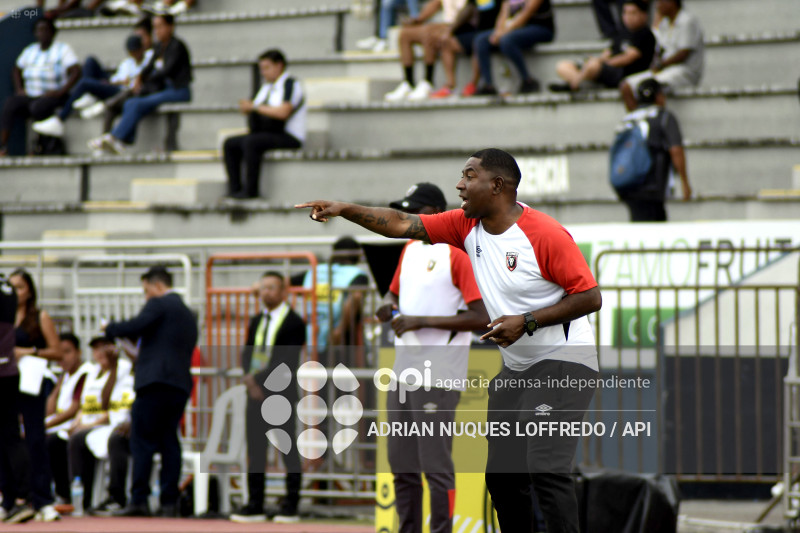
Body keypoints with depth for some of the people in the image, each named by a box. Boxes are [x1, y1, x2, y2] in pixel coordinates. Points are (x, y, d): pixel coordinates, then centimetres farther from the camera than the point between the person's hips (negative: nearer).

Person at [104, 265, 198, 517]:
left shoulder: (159, 305, -3)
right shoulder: (188, 314, 23)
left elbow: (135, 327, -17)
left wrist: (110, 328, 2)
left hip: (155, 381, -8)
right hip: (181, 382, 8)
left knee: (142, 441, -7)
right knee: (169, 441, 7)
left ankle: (139, 500, -13)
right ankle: (169, 502, 2)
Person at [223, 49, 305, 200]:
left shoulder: (290, 84, -11)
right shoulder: (267, 85, 19)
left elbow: (283, 112, -25)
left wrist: (255, 107, -20)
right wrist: (247, 107, -4)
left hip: (289, 137, -10)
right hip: (268, 135, 10)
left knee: (251, 142, -33)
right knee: (230, 144, -1)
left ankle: (250, 191, -28)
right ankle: (234, 189, -9)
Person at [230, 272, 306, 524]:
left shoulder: (294, 323, -5)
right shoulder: (256, 322, 17)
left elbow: (286, 361, -13)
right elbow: (247, 354, 14)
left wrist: (260, 378, -15)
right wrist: (250, 378, -5)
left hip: (281, 395, -7)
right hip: (256, 393, 7)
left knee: (288, 451, -1)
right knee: (255, 451, 6)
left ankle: (290, 507, 1)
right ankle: (255, 506, 9)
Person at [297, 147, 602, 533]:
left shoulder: (546, 235, -18)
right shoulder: (467, 225, 4)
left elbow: (591, 297, -17)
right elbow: (402, 225, 3)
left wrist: (526, 322, -22)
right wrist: (345, 210, -7)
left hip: (562, 361, -8)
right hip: (515, 368, 8)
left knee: (546, 468, -20)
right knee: (502, 473, 8)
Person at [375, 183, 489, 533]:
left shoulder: (458, 253, -11)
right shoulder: (410, 249, 15)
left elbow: (481, 318, -17)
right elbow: (395, 291, 30)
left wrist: (422, 321, -18)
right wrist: (387, 306, 5)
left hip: (438, 376, -9)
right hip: (403, 372, 9)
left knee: (436, 464, -8)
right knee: (402, 464, 12)